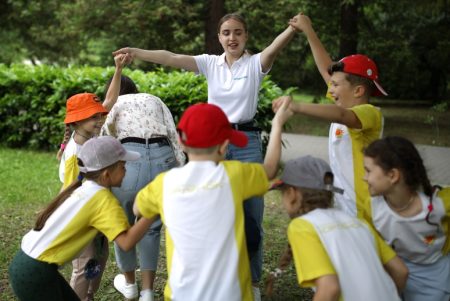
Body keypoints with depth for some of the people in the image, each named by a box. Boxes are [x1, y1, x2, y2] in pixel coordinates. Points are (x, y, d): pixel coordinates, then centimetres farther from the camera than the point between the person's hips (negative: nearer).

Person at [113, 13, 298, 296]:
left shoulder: (255, 63, -1)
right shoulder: (211, 63, 6)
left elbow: (274, 48, -23)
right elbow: (172, 58, -7)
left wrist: (294, 28, -43)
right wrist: (137, 52, -20)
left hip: (247, 143, -2)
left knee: (250, 215, 3)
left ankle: (252, 281, 18)